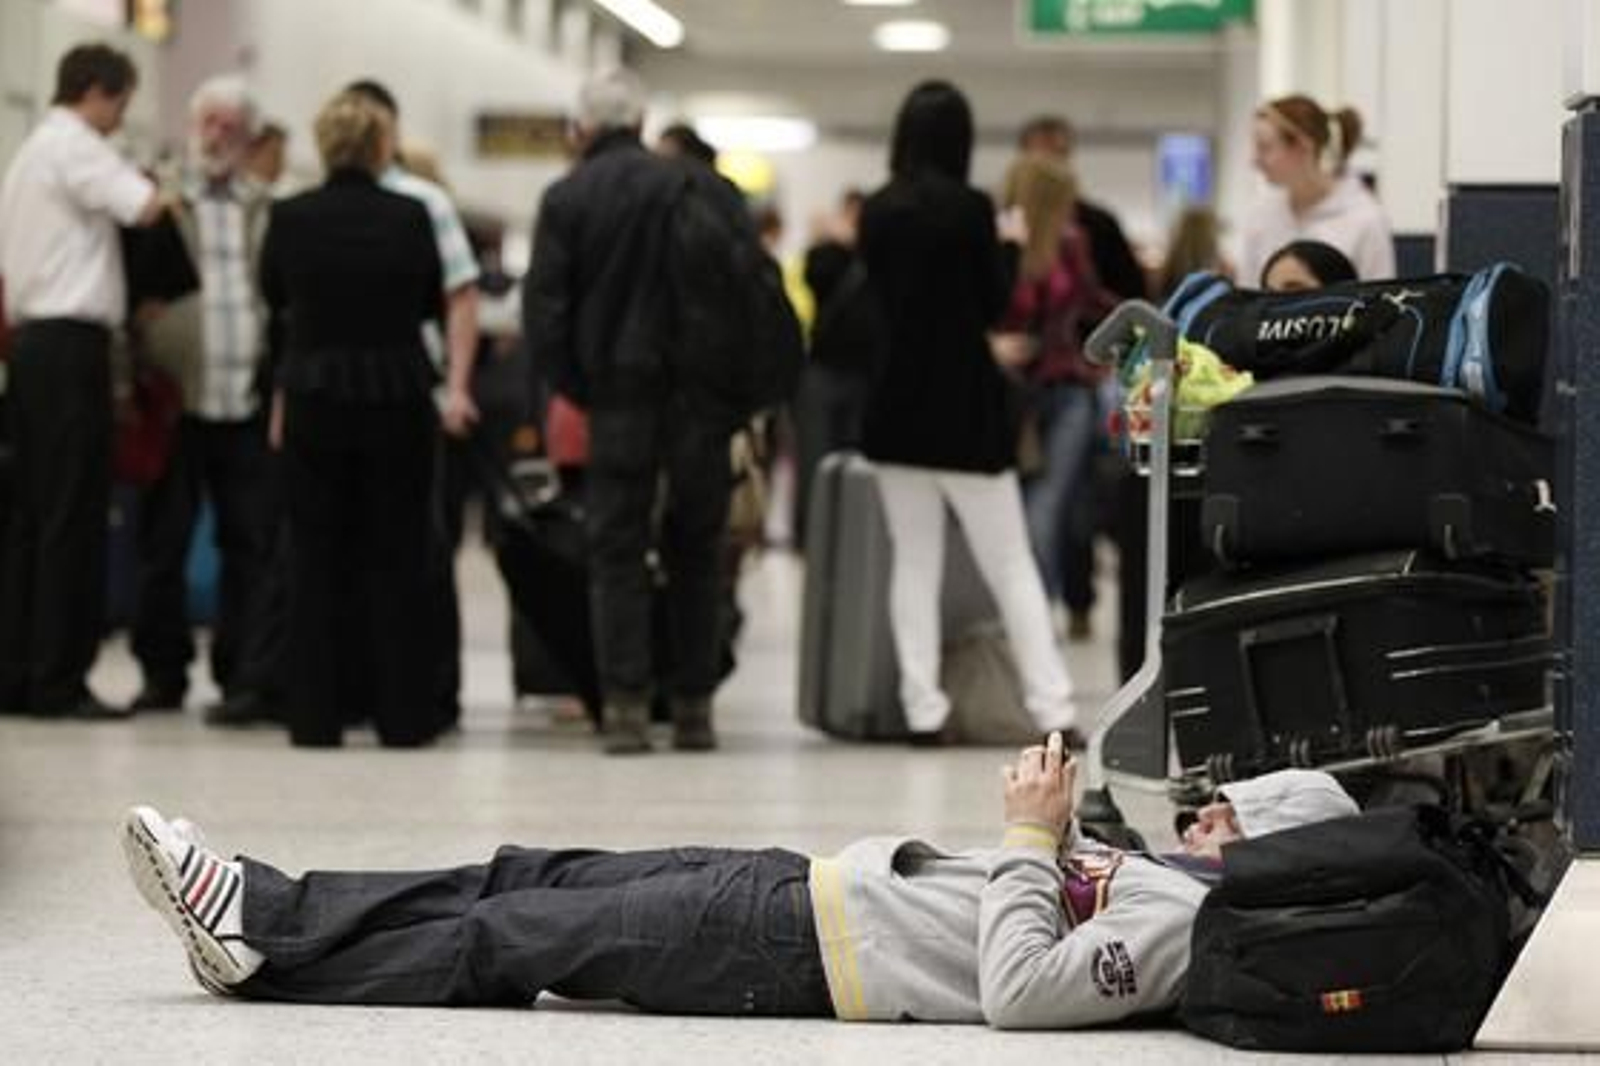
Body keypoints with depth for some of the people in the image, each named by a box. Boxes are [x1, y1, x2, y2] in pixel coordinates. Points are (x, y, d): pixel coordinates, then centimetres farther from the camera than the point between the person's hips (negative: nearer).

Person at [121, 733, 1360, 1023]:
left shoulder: (1186, 921, -19)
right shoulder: (1184, 874, 10)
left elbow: (1017, 991, -28)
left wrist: (1034, 839, -19)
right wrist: (1057, 833, 4)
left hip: (803, 954, -9)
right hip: (819, 885, 9)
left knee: (511, 936, -4)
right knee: (533, 880, 8)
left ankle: (271, 959, 7)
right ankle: (271, 916, 11)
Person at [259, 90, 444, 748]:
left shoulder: (289, 218, -6)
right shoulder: (409, 217, -8)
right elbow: (431, 303, 5)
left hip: (312, 397, 1)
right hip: (397, 397, -1)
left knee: (316, 557, 8)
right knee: (395, 557, 7)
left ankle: (316, 715, 6)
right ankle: (402, 713, 7)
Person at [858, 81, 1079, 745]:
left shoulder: (876, 212, 3)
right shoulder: (969, 209, -11)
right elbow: (995, 305, -5)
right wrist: (1010, 244, 11)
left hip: (897, 406, 4)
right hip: (965, 407, -4)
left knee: (914, 562, 9)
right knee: (1010, 565, 1)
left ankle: (922, 707, 3)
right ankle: (1051, 707, -5)